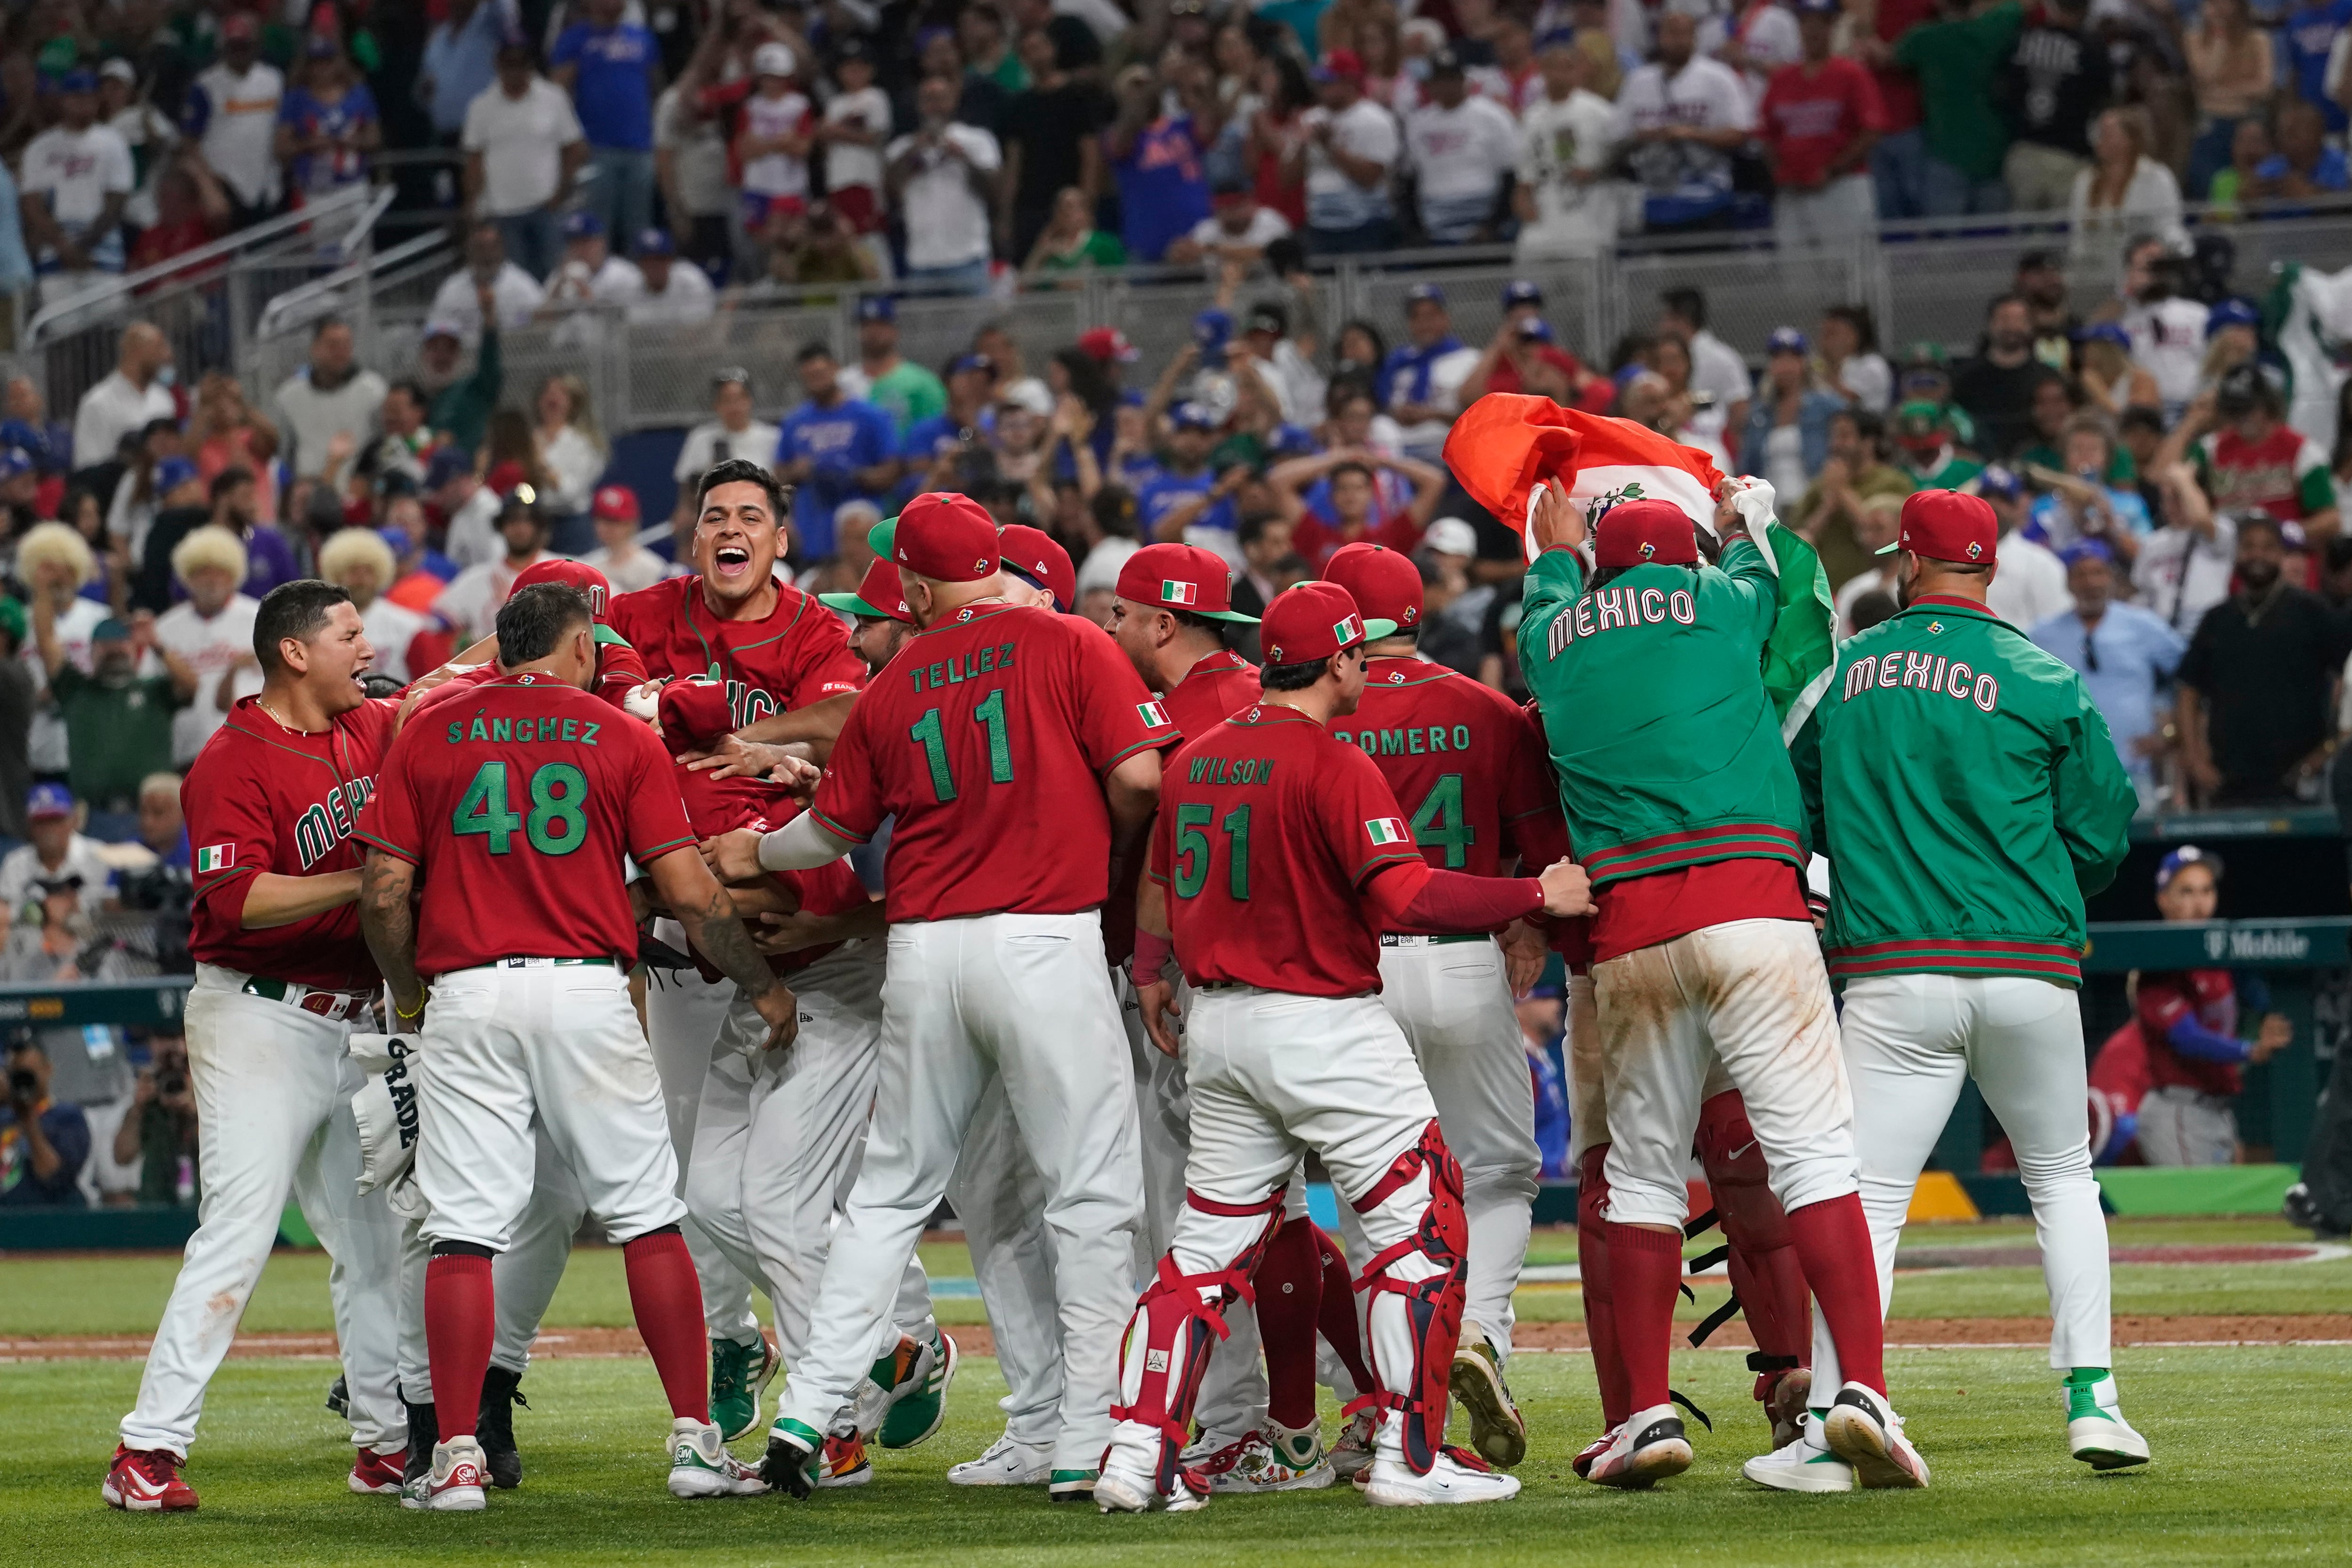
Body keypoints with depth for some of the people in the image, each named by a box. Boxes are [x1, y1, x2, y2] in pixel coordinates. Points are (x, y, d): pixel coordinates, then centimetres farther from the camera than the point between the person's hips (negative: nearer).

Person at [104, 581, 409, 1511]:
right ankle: (149, 1451, -14)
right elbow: (237, 898, -24)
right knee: (240, 1232, -14)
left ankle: (389, 1438, 21)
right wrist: (370, 879, -26)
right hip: (259, 1022, -8)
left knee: (375, 1241, 12)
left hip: (353, 1026, 8)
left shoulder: (370, 731, 9)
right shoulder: (234, 762, -14)